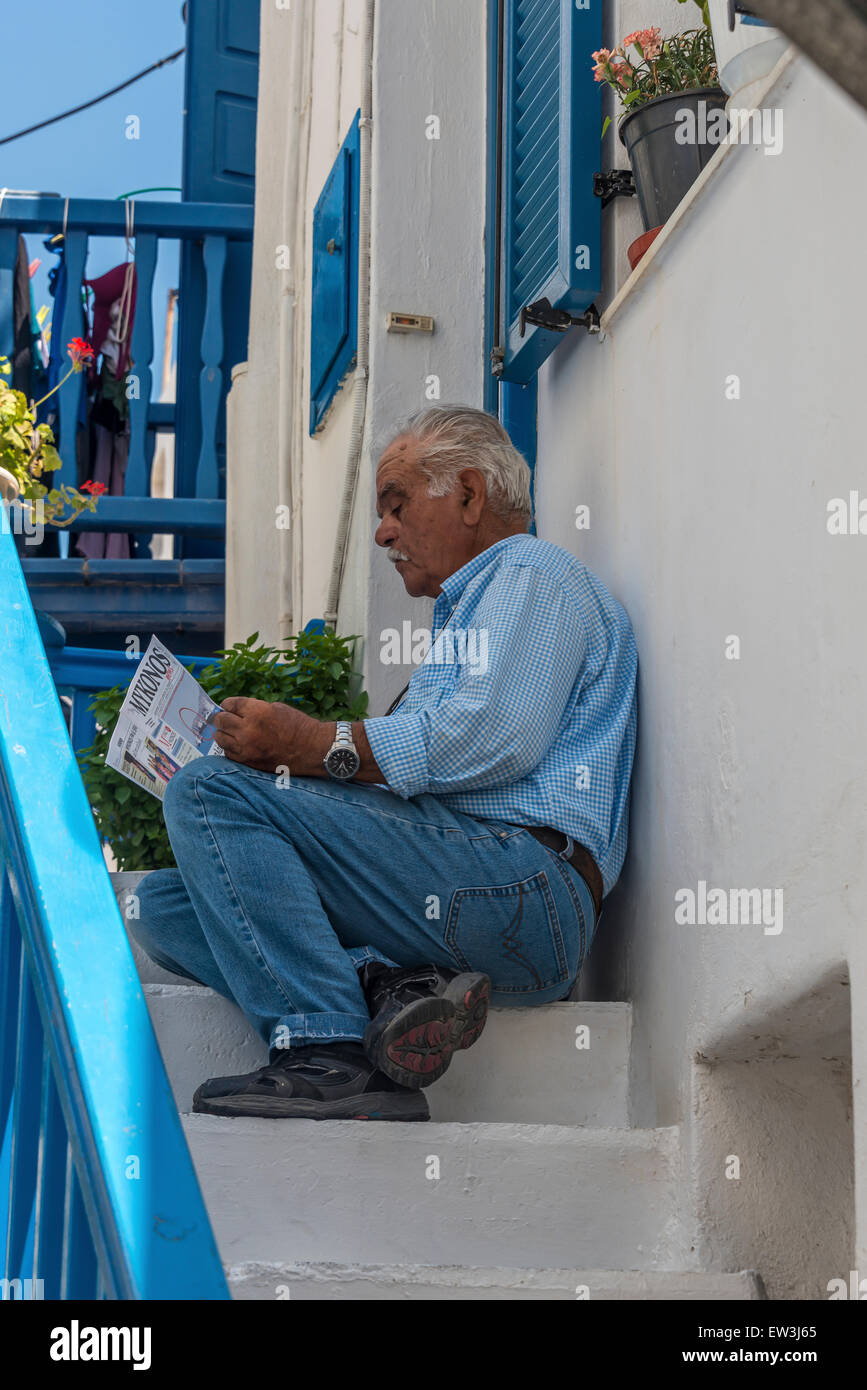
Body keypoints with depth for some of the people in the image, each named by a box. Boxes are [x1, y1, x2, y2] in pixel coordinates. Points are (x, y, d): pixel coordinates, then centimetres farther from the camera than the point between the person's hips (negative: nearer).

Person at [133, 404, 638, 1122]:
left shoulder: (533, 574, 4)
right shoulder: (469, 612, 36)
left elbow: (497, 738, -16)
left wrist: (314, 744, -12)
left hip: (523, 886, -10)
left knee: (208, 792, -19)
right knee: (164, 903, 4)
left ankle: (329, 1051, -28)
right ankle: (388, 985, -17)